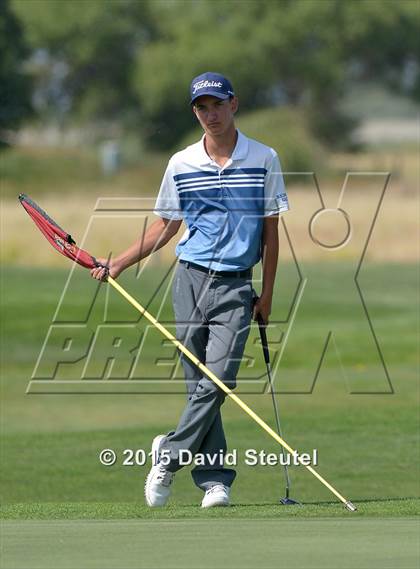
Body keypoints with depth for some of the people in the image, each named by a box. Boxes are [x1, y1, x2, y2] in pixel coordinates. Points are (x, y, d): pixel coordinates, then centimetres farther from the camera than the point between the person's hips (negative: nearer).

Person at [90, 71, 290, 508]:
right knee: (199, 385, 0)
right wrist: (118, 263, 7)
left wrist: (267, 294, 4)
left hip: (236, 288, -2)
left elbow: (270, 230, 7)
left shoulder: (264, 160, 3)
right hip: (190, 280, 2)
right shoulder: (181, 164, 7)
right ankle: (215, 479, 5)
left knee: (217, 381, -15)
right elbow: (166, 226, 16)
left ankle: (169, 454, 1)